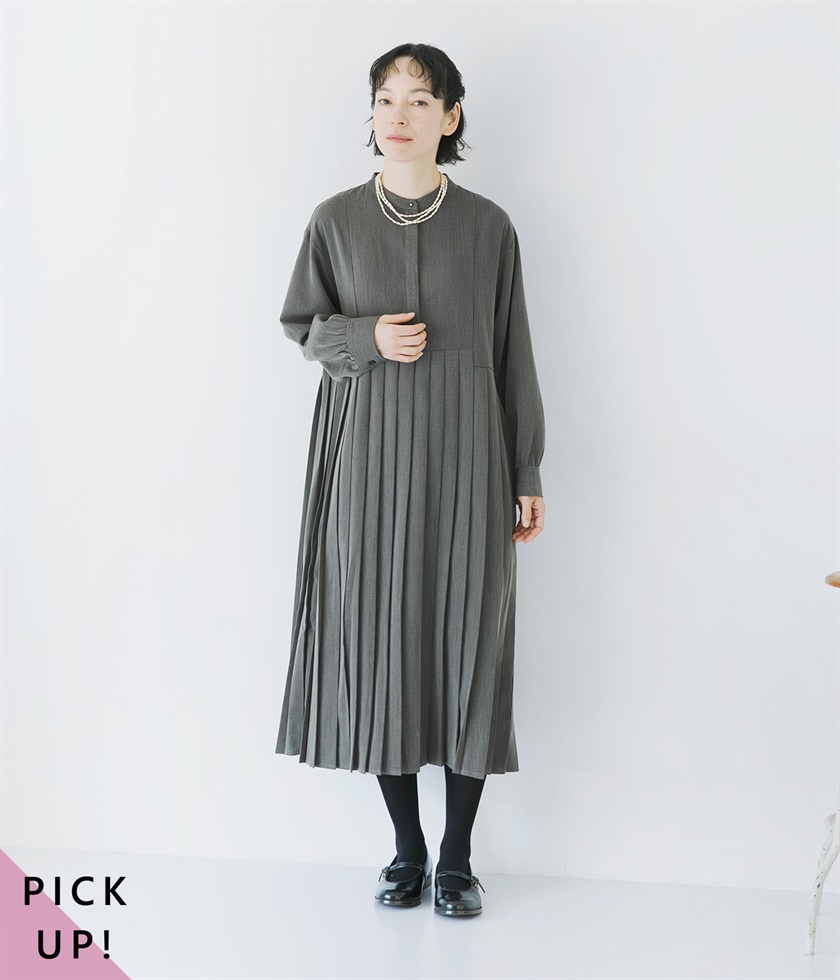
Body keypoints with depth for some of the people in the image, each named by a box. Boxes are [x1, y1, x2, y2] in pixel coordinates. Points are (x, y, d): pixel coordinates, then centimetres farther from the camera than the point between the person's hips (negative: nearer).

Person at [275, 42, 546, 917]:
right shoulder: (336, 219, 3)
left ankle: (457, 857, 16)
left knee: (467, 641, 0)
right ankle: (407, 849, 21)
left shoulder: (488, 226, 2)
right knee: (379, 636, 3)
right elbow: (301, 326, 11)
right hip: (367, 454, 1)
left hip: (463, 453, -1)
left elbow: (513, 354, 5)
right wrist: (370, 338, -11)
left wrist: (527, 476, 4)